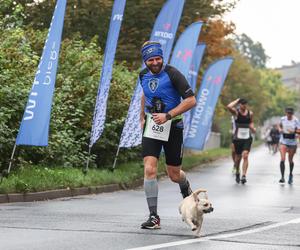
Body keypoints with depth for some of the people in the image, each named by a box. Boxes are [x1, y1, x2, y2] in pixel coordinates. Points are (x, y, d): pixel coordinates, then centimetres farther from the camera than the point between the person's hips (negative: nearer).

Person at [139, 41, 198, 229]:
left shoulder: (172, 74, -15)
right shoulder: (144, 75, 3)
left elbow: (191, 100, -18)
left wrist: (168, 116, -23)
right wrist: (142, 118, 23)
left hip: (172, 127, -3)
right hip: (151, 127, 3)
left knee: (174, 175, 7)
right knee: (150, 169, -15)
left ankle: (186, 188, 46)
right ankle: (154, 217, -12)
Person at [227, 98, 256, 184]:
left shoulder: (250, 113, 5)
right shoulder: (236, 112, -4)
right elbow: (229, 107, -24)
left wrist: (252, 128, 0)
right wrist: (237, 100, -11)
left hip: (247, 138, 1)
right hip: (237, 138, -1)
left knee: (245, 156, -15)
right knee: (238, 157, 9)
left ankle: (244, 175, -20)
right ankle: (237, 173, 34)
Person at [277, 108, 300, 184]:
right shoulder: (283, 119, 0)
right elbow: (279, 125, 21)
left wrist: (293, 131, -30)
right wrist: (280, 129, 1)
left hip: (292, 143, -1)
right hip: (283, 141, 1)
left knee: (290, 160, 12)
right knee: (282, 159, -14)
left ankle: (290, 174, 37)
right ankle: (282, 177, -13)